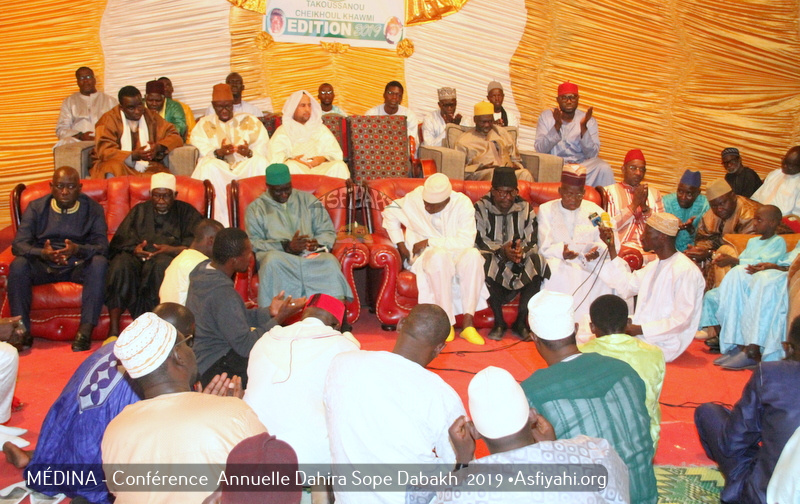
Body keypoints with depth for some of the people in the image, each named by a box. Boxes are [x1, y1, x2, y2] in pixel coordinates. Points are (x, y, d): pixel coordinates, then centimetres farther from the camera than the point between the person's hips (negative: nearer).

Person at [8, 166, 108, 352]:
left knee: (99, 263, -33)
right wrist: (42, 253, -31)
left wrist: (77, 250, -34)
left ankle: (86, 330, -35)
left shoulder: (93, 209, 2)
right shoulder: (36, 208, 4)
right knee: (18, 265, -29)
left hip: (79, 267, -1)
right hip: (43, 267, 1)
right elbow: (18, 244, -7)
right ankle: (22, 331, -24)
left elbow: (102, 246, -10)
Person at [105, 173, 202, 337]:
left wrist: (173, 250, -18)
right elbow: (119, 241, 12)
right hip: (138, 259, 2)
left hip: (172, 259, -2)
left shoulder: (186, 212, 18)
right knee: (120, 264, -32)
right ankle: (113, 330, -33)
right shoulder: (139, 211, 26)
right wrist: (134, 249, -11)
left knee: (161, 264, -38)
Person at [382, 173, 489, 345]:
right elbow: (390, 212, 10)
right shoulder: (413, 199, -7)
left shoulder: (463, 203, -10)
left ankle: (468, 323, -34)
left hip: (456, 253, 1)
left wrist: (429, 242, -18)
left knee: (473, 255, -35)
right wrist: (400, 244, 1)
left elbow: (467, 241, -17)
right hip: (425, 254, -1)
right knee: (440, 256, -39)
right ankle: (447, 323, -33)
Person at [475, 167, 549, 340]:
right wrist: (502, 251, -28)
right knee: (482, 262, -36)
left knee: (538, 262, -30)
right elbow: (480, 241, -10)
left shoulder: (526, 209, 7)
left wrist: (521, 251, -28)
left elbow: (532, 242, -4)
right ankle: (499, 322, -24)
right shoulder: (481, 208, 1)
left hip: (520, 261, 2)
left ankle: (521, 322, -21)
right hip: (493, 260, -2)